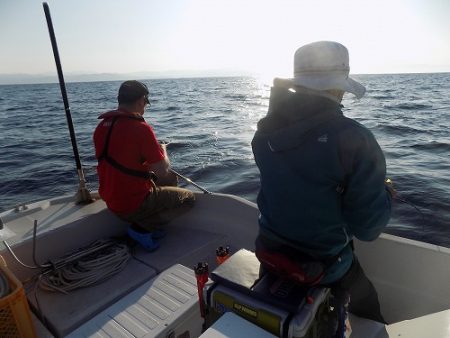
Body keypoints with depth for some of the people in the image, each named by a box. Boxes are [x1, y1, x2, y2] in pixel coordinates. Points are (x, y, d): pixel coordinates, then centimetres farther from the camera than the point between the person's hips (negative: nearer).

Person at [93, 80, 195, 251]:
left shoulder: (102, 125, 1)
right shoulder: (140, 128, -22)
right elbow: (163, 170, -19)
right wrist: (163, 150, 1)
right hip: (135, 203, -8)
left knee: (171, 179, 24)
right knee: (189, 198, 9)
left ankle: (142, 223, 13)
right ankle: (143, 229, 1)